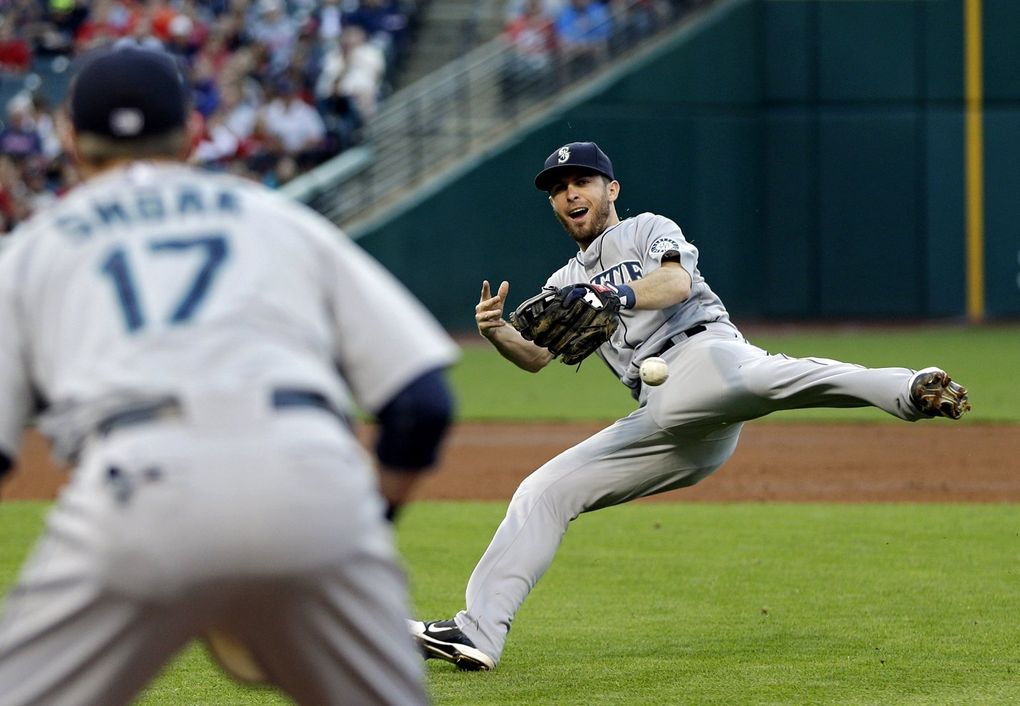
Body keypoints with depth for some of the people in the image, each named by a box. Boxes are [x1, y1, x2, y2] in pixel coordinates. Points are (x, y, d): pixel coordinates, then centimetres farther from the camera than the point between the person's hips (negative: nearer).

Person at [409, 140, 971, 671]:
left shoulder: (648, 229, 16)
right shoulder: (567, 283, 32)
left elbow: (676, 282, -7)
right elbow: (535, 356, 17)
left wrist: (622, 296, -27)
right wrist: (496, 333, -5)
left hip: (701, 351, -6)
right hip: (659, 418, 6)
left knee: (757, 375, -40)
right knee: (542, 492, 3)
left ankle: (909, 391, -60)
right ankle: (478, 633, 3)